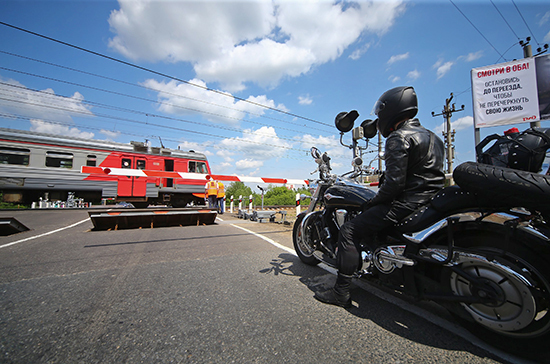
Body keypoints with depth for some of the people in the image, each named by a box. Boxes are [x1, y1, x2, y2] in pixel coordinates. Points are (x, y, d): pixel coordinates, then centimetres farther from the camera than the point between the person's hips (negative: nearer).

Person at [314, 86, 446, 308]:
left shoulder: (399, 138, -14)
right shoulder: (431, 137, 19)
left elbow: (394, 183, -23)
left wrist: (372, 202, -7)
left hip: (406, 203, -10)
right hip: (429, 199, 11)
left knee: (349, 231, -8)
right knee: (369, 217, 29)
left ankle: (341, 292, -3)